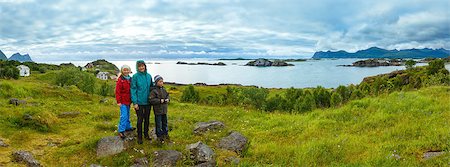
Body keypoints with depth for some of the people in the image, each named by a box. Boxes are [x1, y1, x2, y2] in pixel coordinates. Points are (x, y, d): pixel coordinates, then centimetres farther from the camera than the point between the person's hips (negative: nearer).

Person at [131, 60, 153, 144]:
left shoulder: (149, 76, 3)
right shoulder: (135, 76, -9)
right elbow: (133, 90, -10)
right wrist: (135, 102, -14)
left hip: (147, 101, 4)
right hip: (139, 102, -4)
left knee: (147, 118, 14)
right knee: (140, 119, 3)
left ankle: (146, 134, 30)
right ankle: (139, 137, 16)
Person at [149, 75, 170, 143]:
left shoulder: (164, 90, 6)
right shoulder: (154, 91, -15)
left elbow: (167, 96, 19)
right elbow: (151, 100, -20)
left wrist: (167, 99, -3)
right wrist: (160, 100, -24)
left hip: (164, 110, 6)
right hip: (158, 111, -6)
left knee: (165, 123, 17)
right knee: (158, 124, 4)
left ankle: (165, 134, 31)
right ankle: (159, 136, 17)